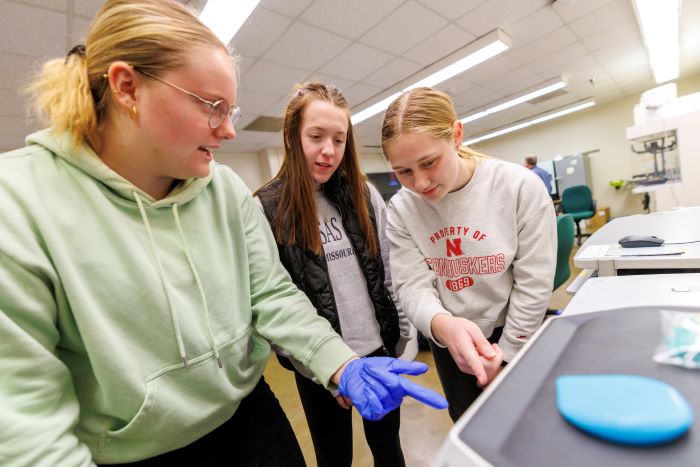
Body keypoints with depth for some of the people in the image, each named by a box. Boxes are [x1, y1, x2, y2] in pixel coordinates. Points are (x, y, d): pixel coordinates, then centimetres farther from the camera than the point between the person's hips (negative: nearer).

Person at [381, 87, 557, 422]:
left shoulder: (520, 187, -19)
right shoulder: (400, 210, -14)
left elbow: (534, 284, -14)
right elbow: (412, 285, -17)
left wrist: (504, 356, -9)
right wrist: (442, 325, -39)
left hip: (518, 338, -1)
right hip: (449, 344, 2)